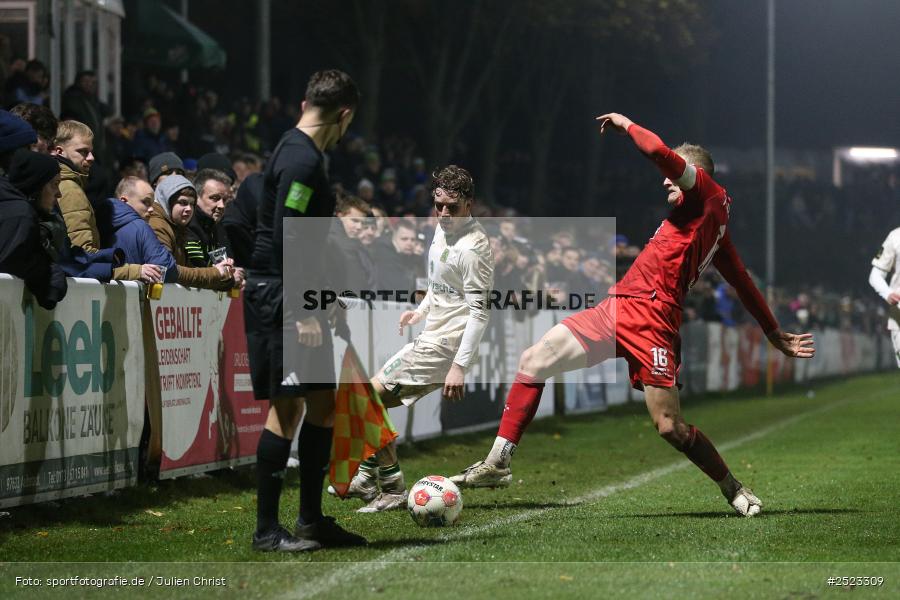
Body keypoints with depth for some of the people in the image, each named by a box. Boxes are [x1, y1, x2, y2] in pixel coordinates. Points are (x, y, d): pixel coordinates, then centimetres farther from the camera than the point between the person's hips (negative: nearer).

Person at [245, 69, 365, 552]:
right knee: (287, 407, -8)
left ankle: (312, 520, 19)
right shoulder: (302, 159, -16)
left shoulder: (298, 152, 16)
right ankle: (267, 530, -3)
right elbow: (286, 238, -22)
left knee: (323, 402, 12)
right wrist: (303, 311, -23)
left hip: (296, 298, 10)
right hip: (279, 296, -10)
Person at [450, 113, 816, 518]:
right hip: (615, 308, 10)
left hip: (649, 317, -10)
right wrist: (775, 334, 31)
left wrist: (625, 124, 2)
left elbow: (657, 151, -17)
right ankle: (496, 464, 3)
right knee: (533, 361, 2)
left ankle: (734, 490, 12)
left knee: (670, 427, -10)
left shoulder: (711, 194, -2)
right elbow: (743, 283, 27)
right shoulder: (710, 221, 23)